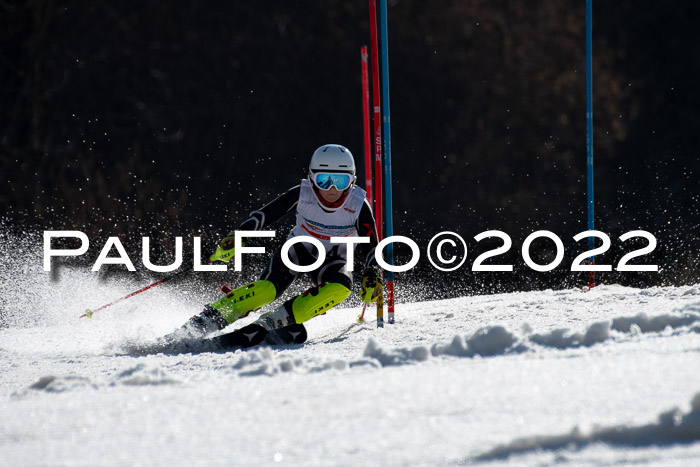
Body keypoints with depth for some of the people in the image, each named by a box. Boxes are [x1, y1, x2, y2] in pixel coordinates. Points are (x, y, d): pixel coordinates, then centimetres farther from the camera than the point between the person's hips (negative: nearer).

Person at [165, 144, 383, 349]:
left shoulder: (358, 205, -22)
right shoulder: (302, 194, -22)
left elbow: (371, 247, -16)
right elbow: (263, 215, -17)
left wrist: (372, 276, -33)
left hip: (332, 259, 1)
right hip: (299, 248, -1)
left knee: (340, 287, -34)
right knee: (269, 287, -30)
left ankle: (270, 322, -33)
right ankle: (209, 319, -27)